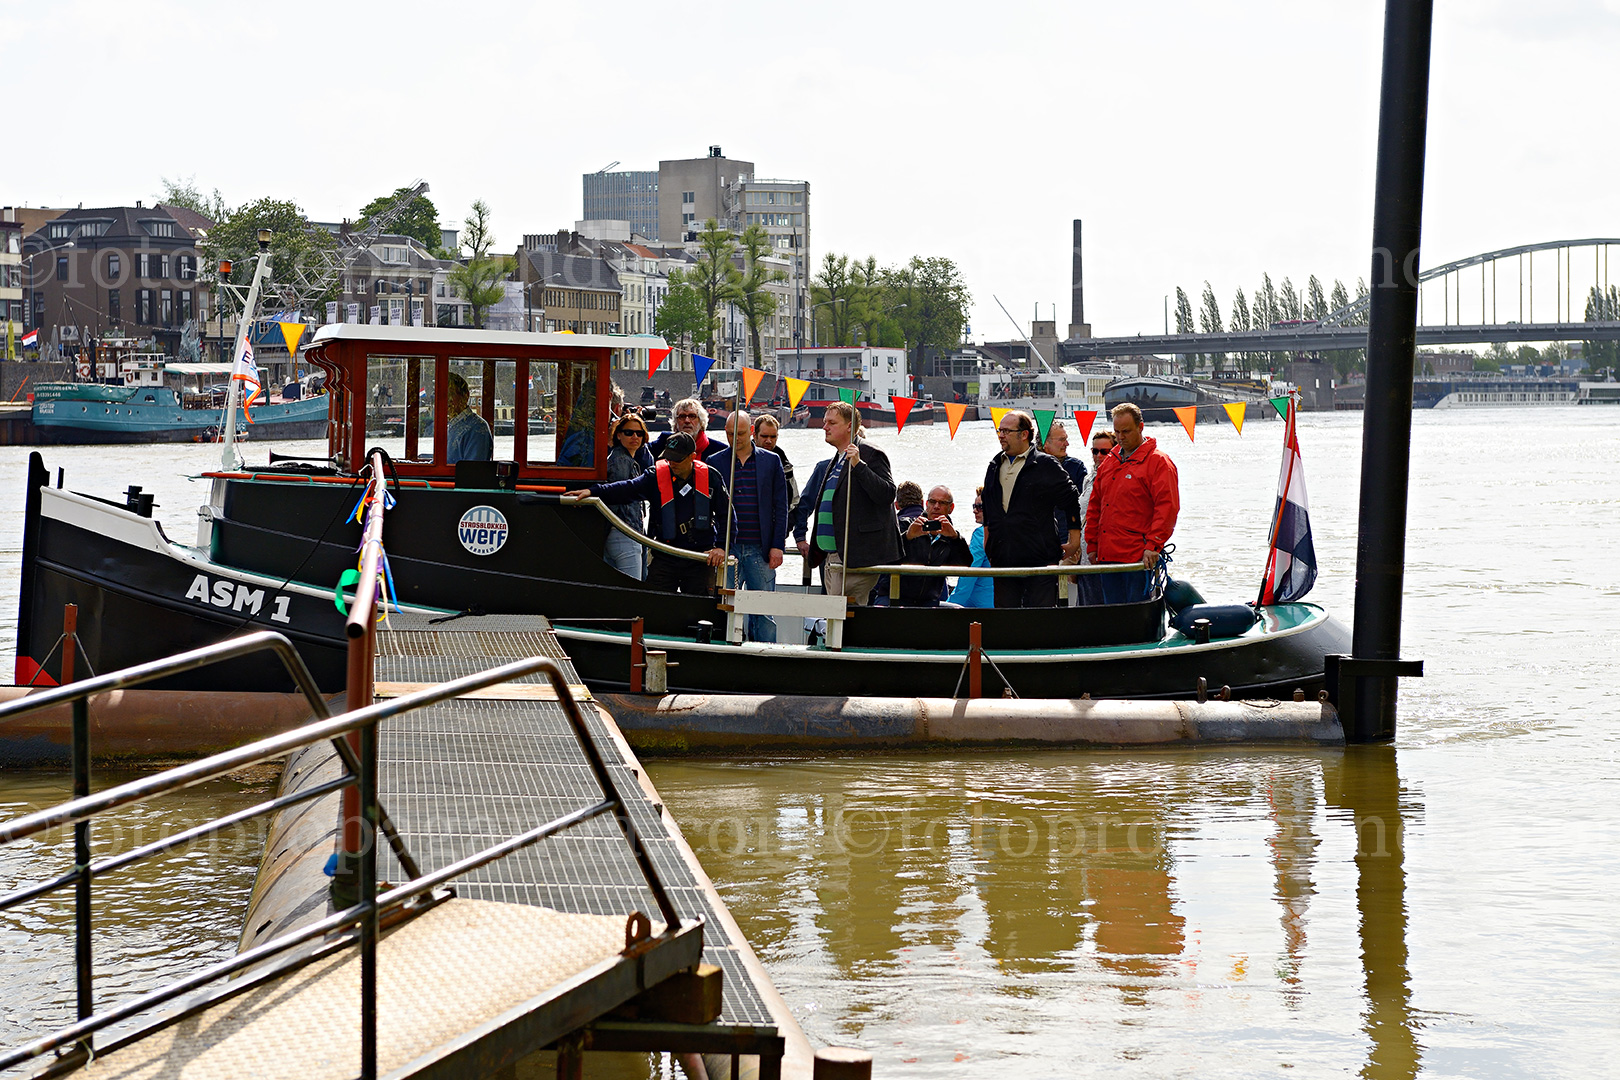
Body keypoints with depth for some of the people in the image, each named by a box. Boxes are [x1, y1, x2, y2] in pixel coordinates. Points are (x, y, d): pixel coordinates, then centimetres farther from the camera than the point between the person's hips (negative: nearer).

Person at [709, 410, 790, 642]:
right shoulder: (715, 462, 7)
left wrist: (777, 545, -1)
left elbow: (781, 506, 6)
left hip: (760, 550, 0)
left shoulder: (771, 461, 7)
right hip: (727, 548, 0)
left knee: (764, 613, 1)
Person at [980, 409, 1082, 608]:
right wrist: (987, 538, 25)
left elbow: (1071, 500, 0)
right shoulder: (995, 466, 15)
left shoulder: (1045, 465, -3)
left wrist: (1074, 540, -1)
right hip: (1002, 559, 6)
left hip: (1039, 559, -6)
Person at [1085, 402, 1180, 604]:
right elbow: (1094, 507, 23)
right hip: (1107, 556, 7)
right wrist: (1092, 545, 16)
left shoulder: (1158, 462, -3)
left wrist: (1153, 546, -19)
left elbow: (1167, 508, -12)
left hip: (1139, 557, -7)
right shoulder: (1109, 462, 18)